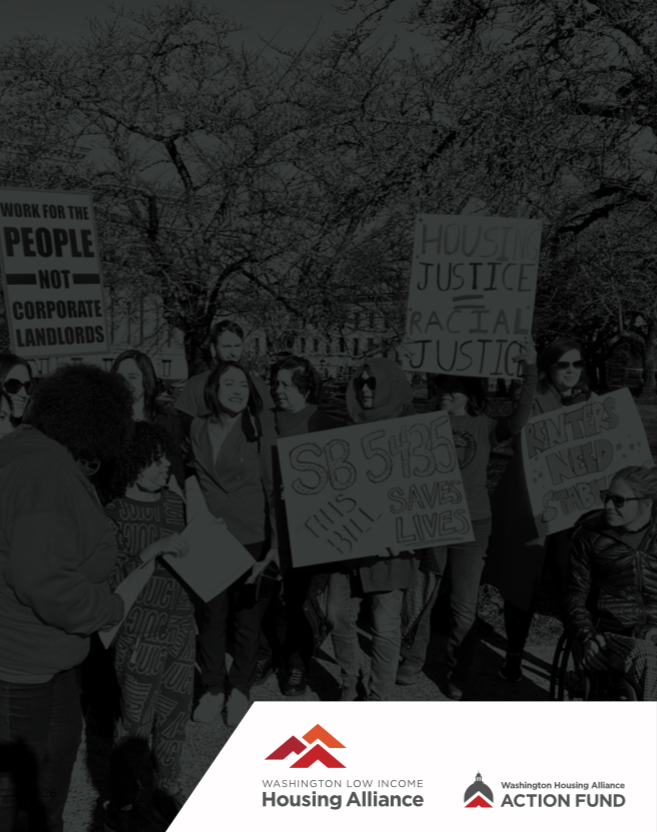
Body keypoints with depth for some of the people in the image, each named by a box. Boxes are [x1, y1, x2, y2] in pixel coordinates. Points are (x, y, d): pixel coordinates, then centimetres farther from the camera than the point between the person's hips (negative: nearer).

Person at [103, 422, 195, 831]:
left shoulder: (175, 502, 4)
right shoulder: (114, 516, -11)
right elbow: (110, 578, -18)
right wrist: (155, 549, -26)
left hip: (181, 628, 5)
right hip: (140, 633, -5)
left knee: (175, 715, 14)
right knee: (135, 721, 3)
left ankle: (168, 792, 32)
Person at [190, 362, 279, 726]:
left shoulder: (260, 426, -6)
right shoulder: (198, 428, 3)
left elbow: (273, 485, -7)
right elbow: (193, 480, 11)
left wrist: (277, 540, -12)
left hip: (252, 536, -2)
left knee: (247, 615, 8)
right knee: (212, 614, 6)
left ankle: (240, 690, 28)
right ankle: (212, 689, 27)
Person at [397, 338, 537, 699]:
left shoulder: (484, 426, -2)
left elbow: (518, 421, -18)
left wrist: (529, 371, -32)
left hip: (472, 524, -1)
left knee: (463, 605, 8)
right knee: (417, 597, 10)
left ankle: (458, 675, 27)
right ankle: (412, 658, 33)